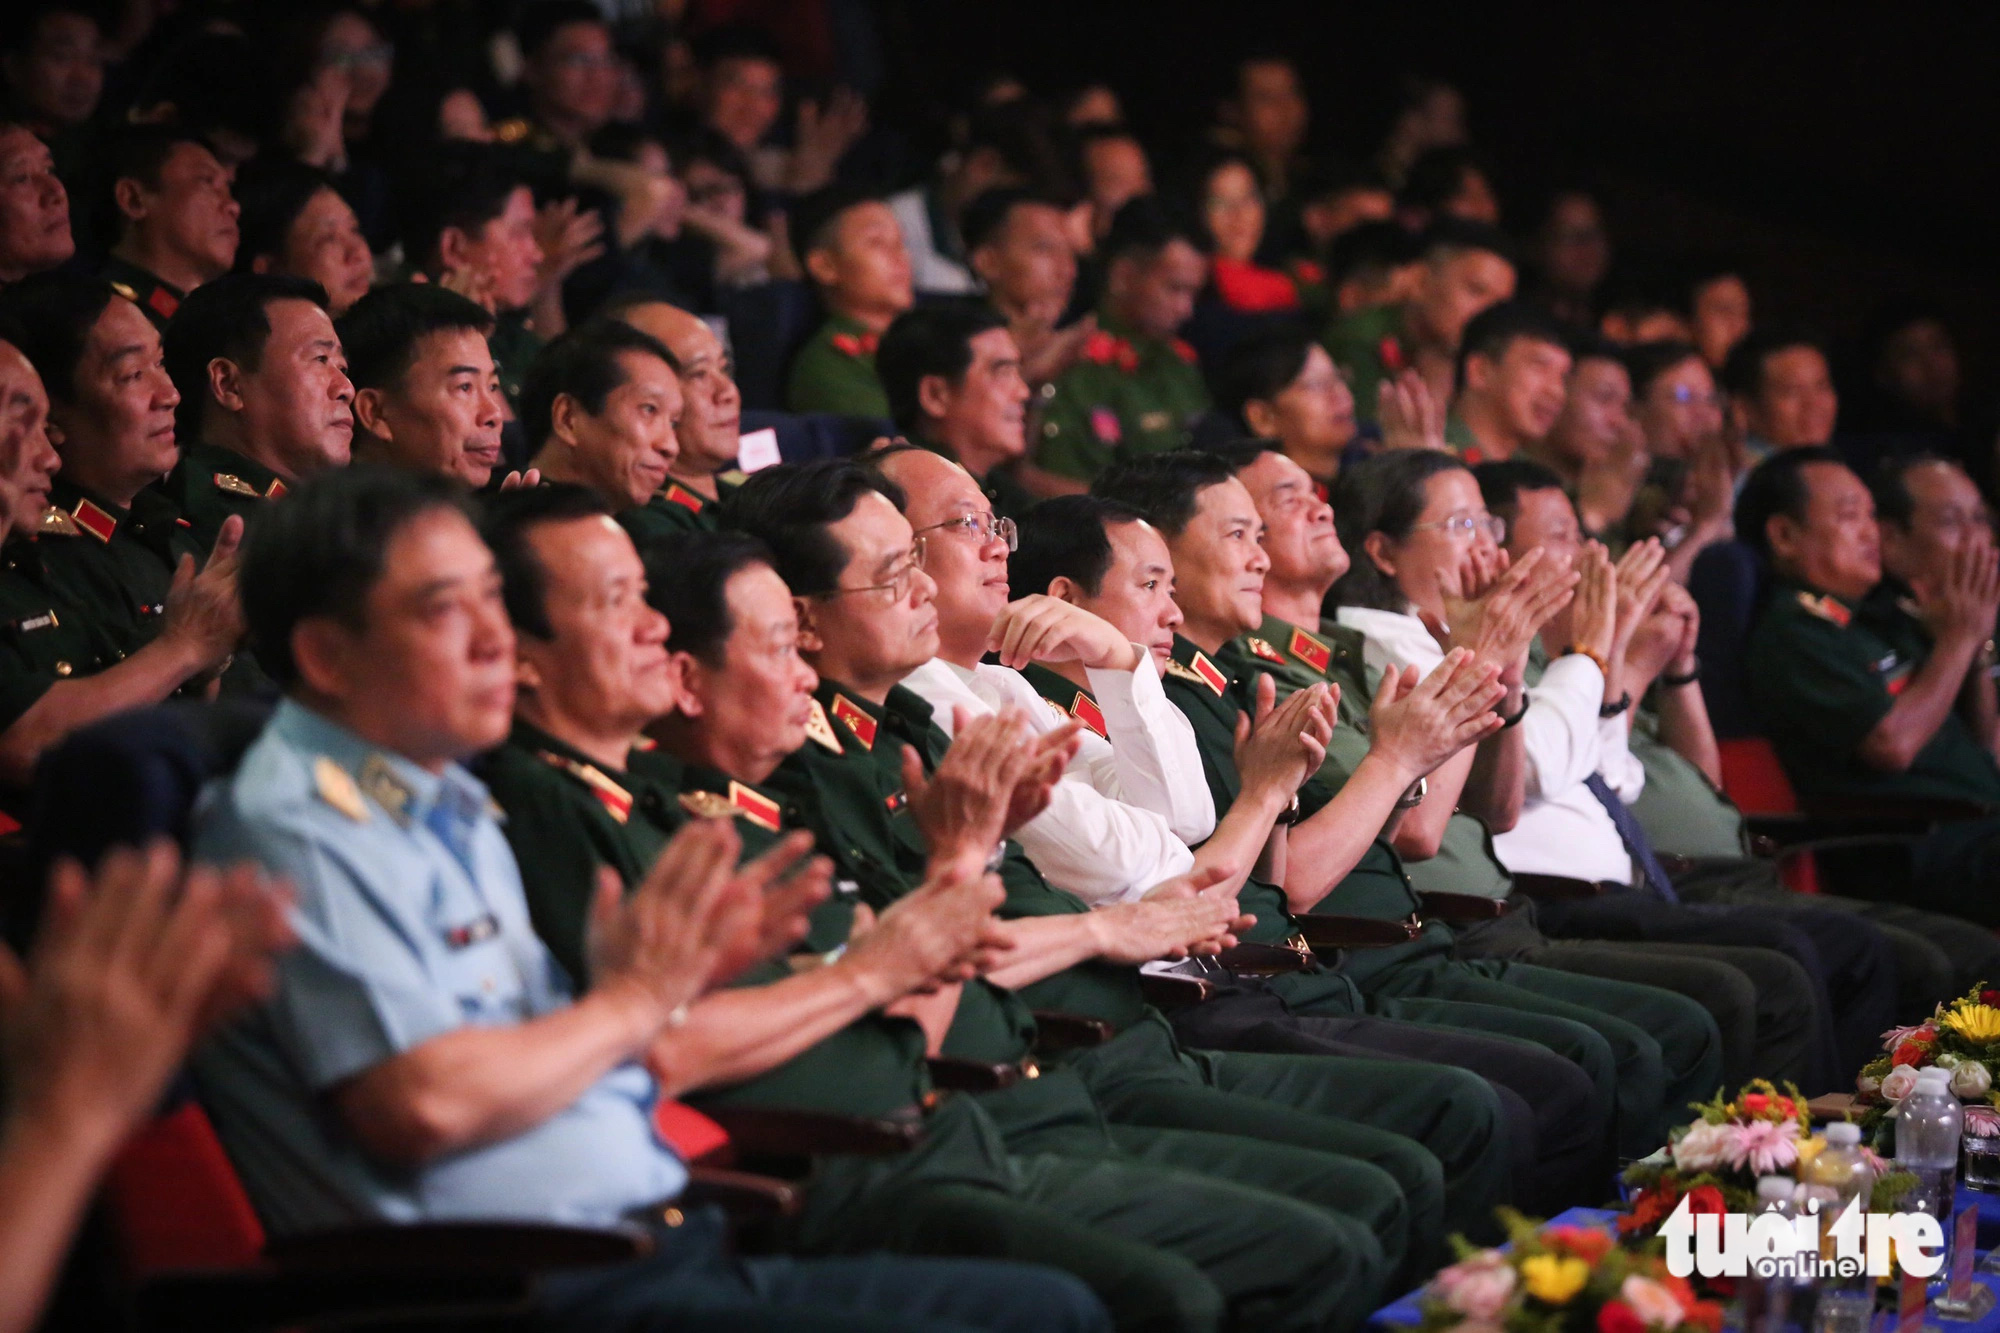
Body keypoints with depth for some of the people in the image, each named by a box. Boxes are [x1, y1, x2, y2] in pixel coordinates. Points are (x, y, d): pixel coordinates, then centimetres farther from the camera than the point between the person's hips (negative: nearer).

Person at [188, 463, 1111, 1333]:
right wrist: (630, 1001, -7)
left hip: (660, 1250, 10)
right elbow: (422, 1104, -22)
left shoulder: (450, 811, 20)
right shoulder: (299, 828, -10)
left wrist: (682, 980, 4)